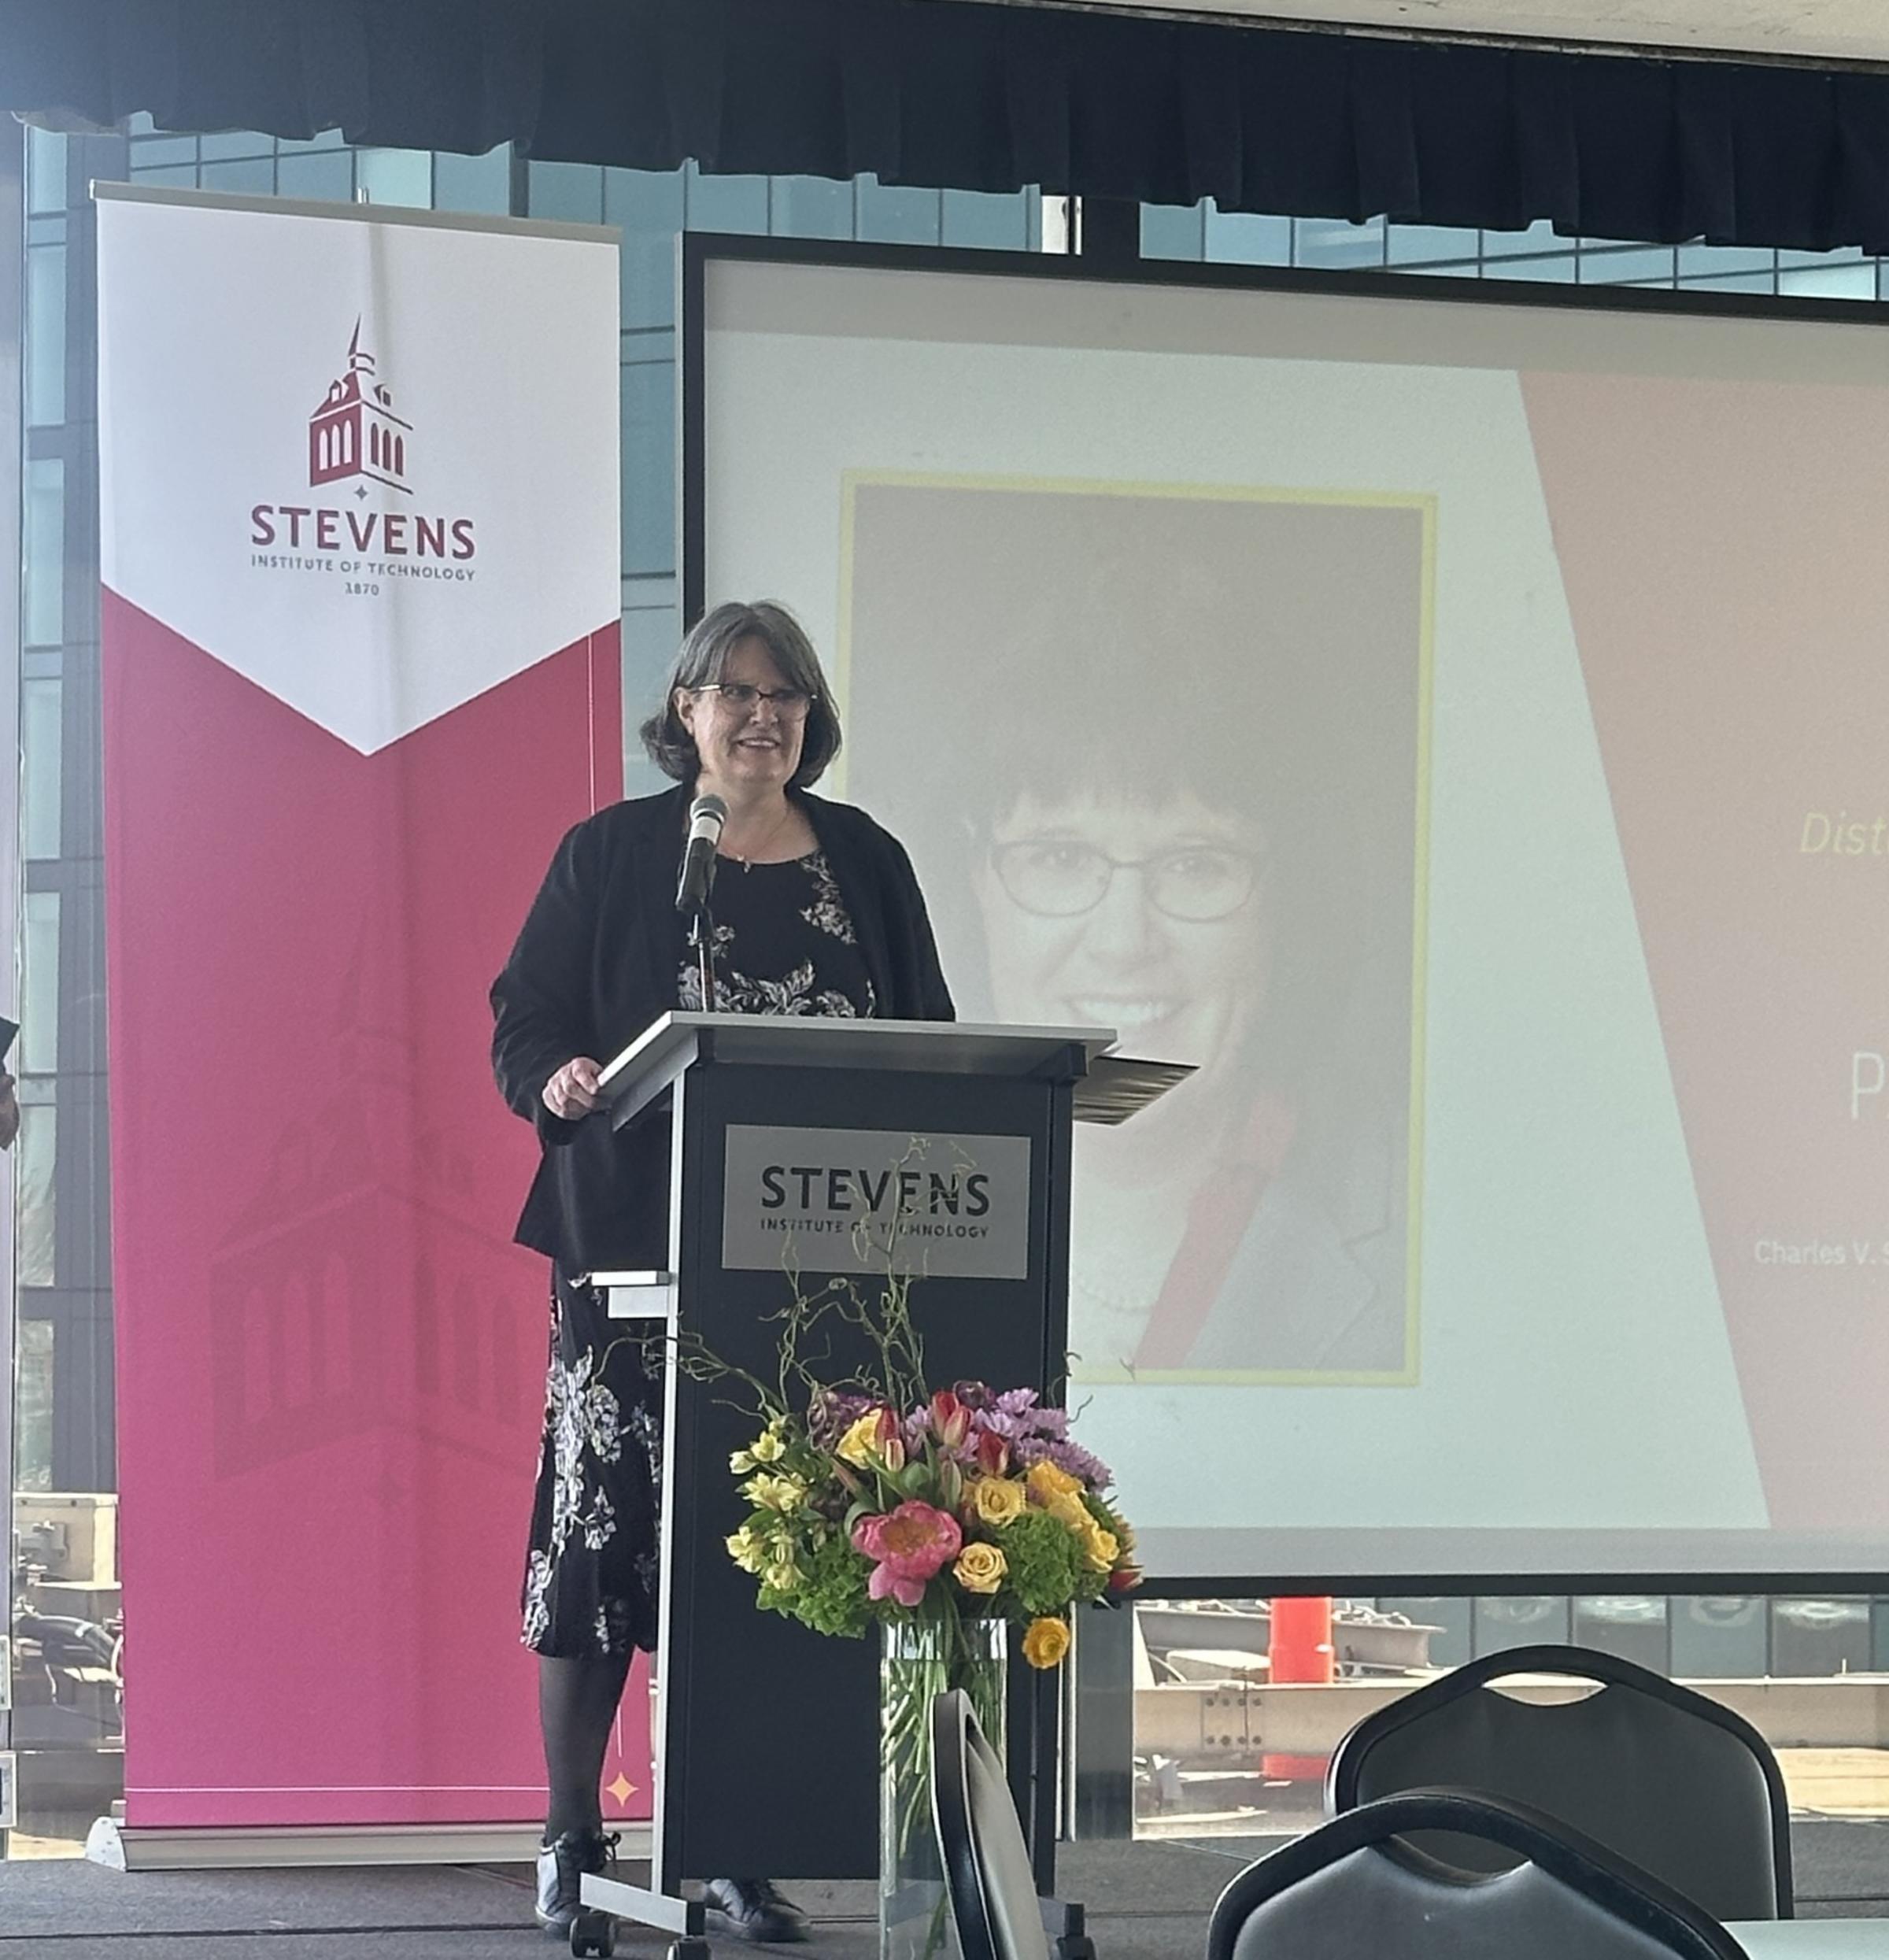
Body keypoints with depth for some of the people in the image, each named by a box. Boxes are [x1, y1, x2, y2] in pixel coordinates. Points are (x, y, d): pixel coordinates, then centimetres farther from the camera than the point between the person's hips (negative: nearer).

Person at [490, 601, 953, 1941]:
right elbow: (525, 1023, 3)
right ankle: (572, 1842, 3)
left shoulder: (865, 861, 14)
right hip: (640, 1245, -2)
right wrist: (559, 1079, -18)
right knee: (606, 1516, -6)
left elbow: (930, 1042, 16)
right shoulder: (612, 855, 7)